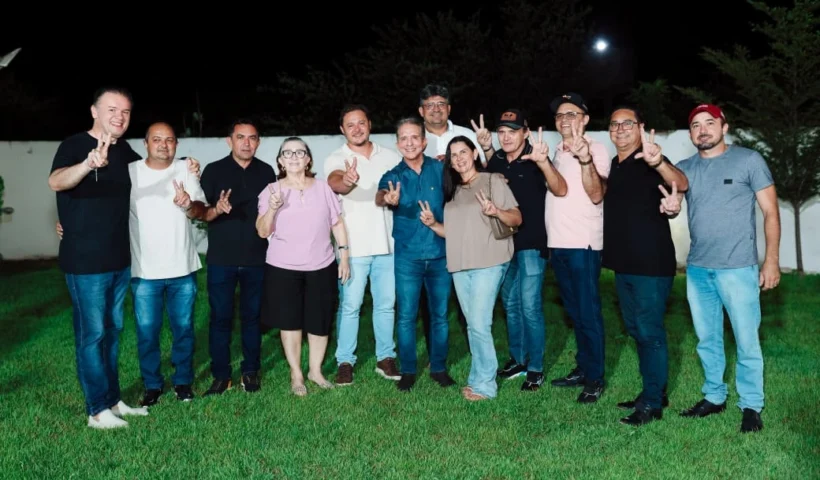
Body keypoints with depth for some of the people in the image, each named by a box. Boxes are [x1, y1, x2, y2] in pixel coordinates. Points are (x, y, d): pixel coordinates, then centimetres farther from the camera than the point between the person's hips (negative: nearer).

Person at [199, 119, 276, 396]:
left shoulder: (266, 171, 6)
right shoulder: (214, 170, -1)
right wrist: (216, 210, -23)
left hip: (256, 259, 2)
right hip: (221, 259, -1)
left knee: (252, 316, 10)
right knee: (220, 318, 4)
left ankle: (250, 371, 23)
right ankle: (221, 375, 16)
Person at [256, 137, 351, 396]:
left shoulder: (323, 187, 0)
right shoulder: (271, 190, -2)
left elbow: (337, 223, 6)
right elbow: (262, 232, -6)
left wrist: (344, 256, 3)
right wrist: (272, 208, -23)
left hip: (321, 267, 1)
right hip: (283, 268, -1)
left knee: (320, 322, 9)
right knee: (290, 322, 8)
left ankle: (315, 370, 29)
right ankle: (296, 375, 24)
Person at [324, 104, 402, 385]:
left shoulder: (390, 156, 7)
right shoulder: (337, 160, -4)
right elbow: (334, 182, -28)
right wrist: (346, 181, -50)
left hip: (387, 243, 3)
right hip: (353, 246, -3)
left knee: (386, 304, 11)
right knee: (349, 306, 1)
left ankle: (386, 358, 23)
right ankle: (345, 362, 13)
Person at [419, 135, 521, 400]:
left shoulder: (493, 181, -1)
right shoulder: (452, 190, 17)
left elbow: (517, 218, -6)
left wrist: (496, 212, -25)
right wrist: (432, 224, 1)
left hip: (488, 264, -6)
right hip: (460, 266, 6)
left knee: (479, 324, -9)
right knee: (473, 325, 10)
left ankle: (484, 384, 2)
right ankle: (479, 379, 19)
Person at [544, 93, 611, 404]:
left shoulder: (595, 149, -9)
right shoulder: (558, 151, 15)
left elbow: (596, 195, -24)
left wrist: (585, 159, -36)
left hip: (583, 244, -8)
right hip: (558, 244, 8)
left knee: (588, 312, -3)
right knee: (574, 311, 15)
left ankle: (595, 379, 7)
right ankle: (582, 369, 25)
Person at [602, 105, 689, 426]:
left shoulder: (648, 162, -12)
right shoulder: (612, 166, 12)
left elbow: (681, 184, -32)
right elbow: (596, 195, 27)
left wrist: (658, 163, -51)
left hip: (652, 264, -8)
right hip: (623, 264, 8)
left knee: (650, 331, -2)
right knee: (637, 330, 16)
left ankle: (653, 403, 8)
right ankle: (653, 391, 29)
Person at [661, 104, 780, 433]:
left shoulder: (749, 160, -3)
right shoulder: (684, 168, 9)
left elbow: (770, 211, -3)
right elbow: (671, 203, -1)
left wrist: (771, 260, -9)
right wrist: (669, 208, -26)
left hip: (738, 268, -4)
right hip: (697, 268, 5)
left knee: (747, 342, 1)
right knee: (707, 340, 14)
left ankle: (751, 406, 15)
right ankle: (714, 397, 27)